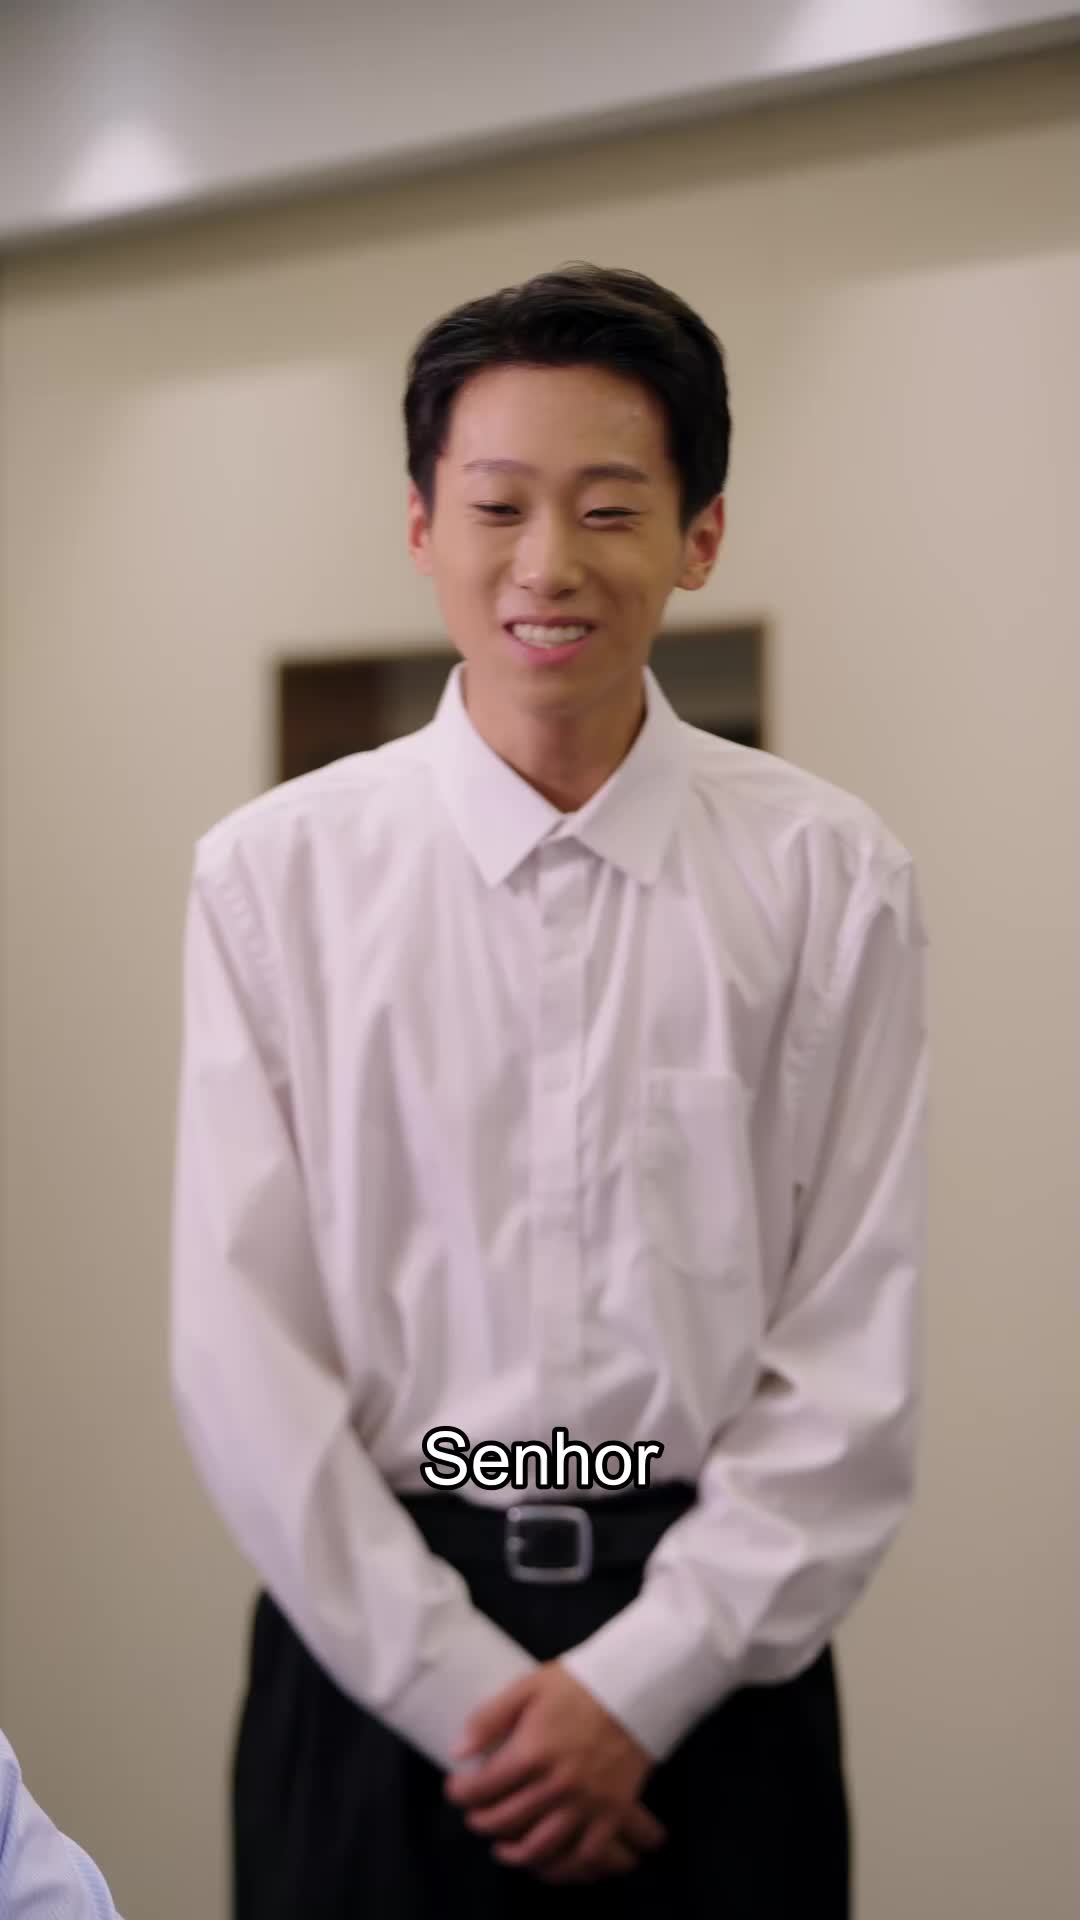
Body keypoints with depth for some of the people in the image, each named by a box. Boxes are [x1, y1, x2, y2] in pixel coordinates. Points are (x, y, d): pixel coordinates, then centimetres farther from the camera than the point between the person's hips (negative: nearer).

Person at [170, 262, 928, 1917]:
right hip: (376, 1635, 0)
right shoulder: (276, 875, -2)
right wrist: (463, 1688, -8)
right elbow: (240, 1345, -4)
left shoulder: (831, 881, -3)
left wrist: (641, 1682, -9)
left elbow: (857, 1353, -4)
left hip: (713, 1644, 0)